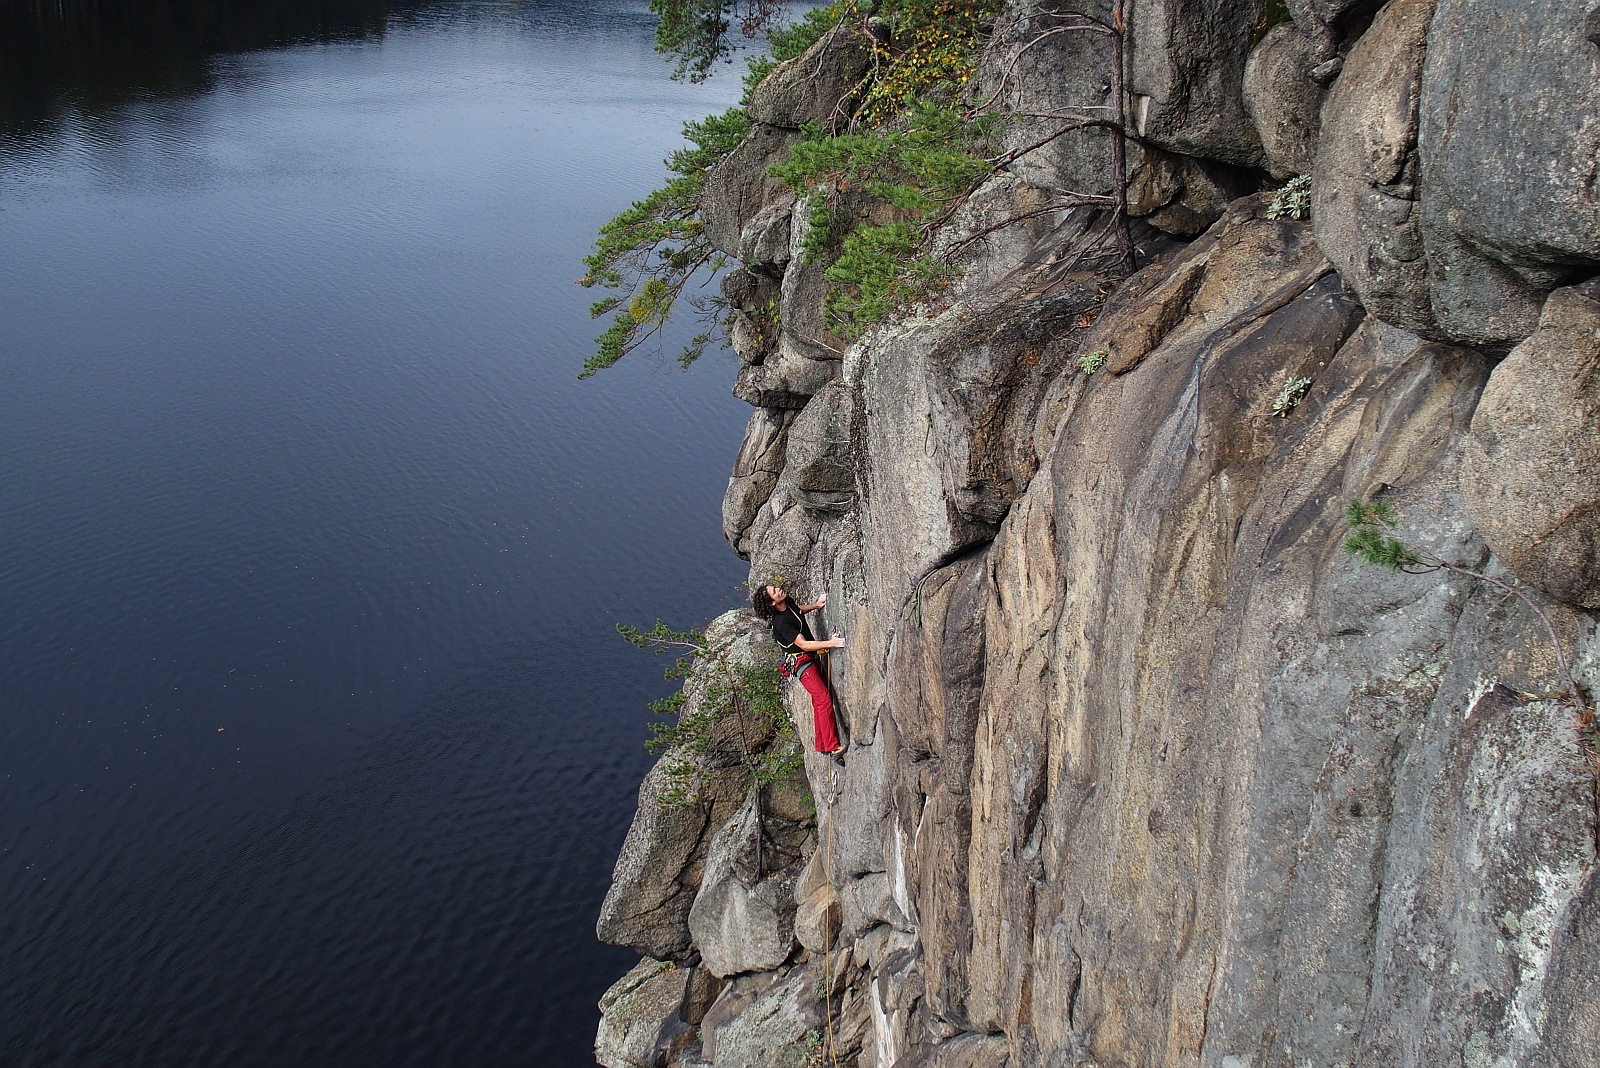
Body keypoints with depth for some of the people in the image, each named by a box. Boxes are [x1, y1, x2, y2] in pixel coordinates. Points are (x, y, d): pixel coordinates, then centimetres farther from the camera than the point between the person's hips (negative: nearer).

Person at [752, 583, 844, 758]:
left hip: (810, 658, 9)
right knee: (824, 699, -18)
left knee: (818, 701, 13)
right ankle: (833, 748, -21)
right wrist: (830, 643, -34)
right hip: (801, 662, -9)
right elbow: (804, 644, -29)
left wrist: (816, 605, 12)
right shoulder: (781, 622, -27)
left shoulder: (788, 601, 0)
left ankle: (821, 745, 22)